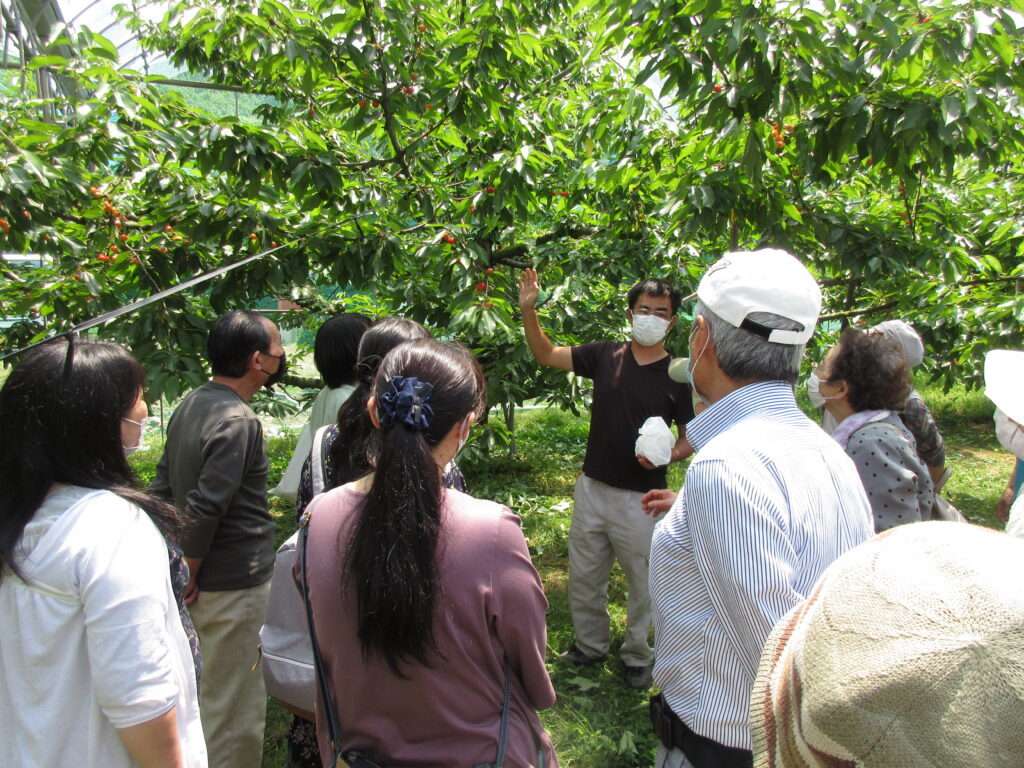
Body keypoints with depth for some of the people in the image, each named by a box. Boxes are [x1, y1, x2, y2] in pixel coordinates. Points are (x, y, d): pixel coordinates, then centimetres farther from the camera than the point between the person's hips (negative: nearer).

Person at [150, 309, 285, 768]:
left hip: (205, 580, 9)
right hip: (234, 584, -9)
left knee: (213, 693, 26)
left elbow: (161, 488, 13)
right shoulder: (237, 421, -22)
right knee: (233, 712, 5)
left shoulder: (190, 405, 7)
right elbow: (203, 509, -25)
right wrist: (191, 574, -11)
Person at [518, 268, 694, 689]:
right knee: (584, 576, 17)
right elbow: (547, 355, 4)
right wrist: (528, 310, -9)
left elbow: (691, 436, 0)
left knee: (643, 582, 11)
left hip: (642, 498, -3)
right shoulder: (605, 355, 1)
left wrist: (669, 454, -22)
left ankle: (637, 656, 34)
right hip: (592, 488, 3)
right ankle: (590, 644, 39)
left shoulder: (679, 375, -6)